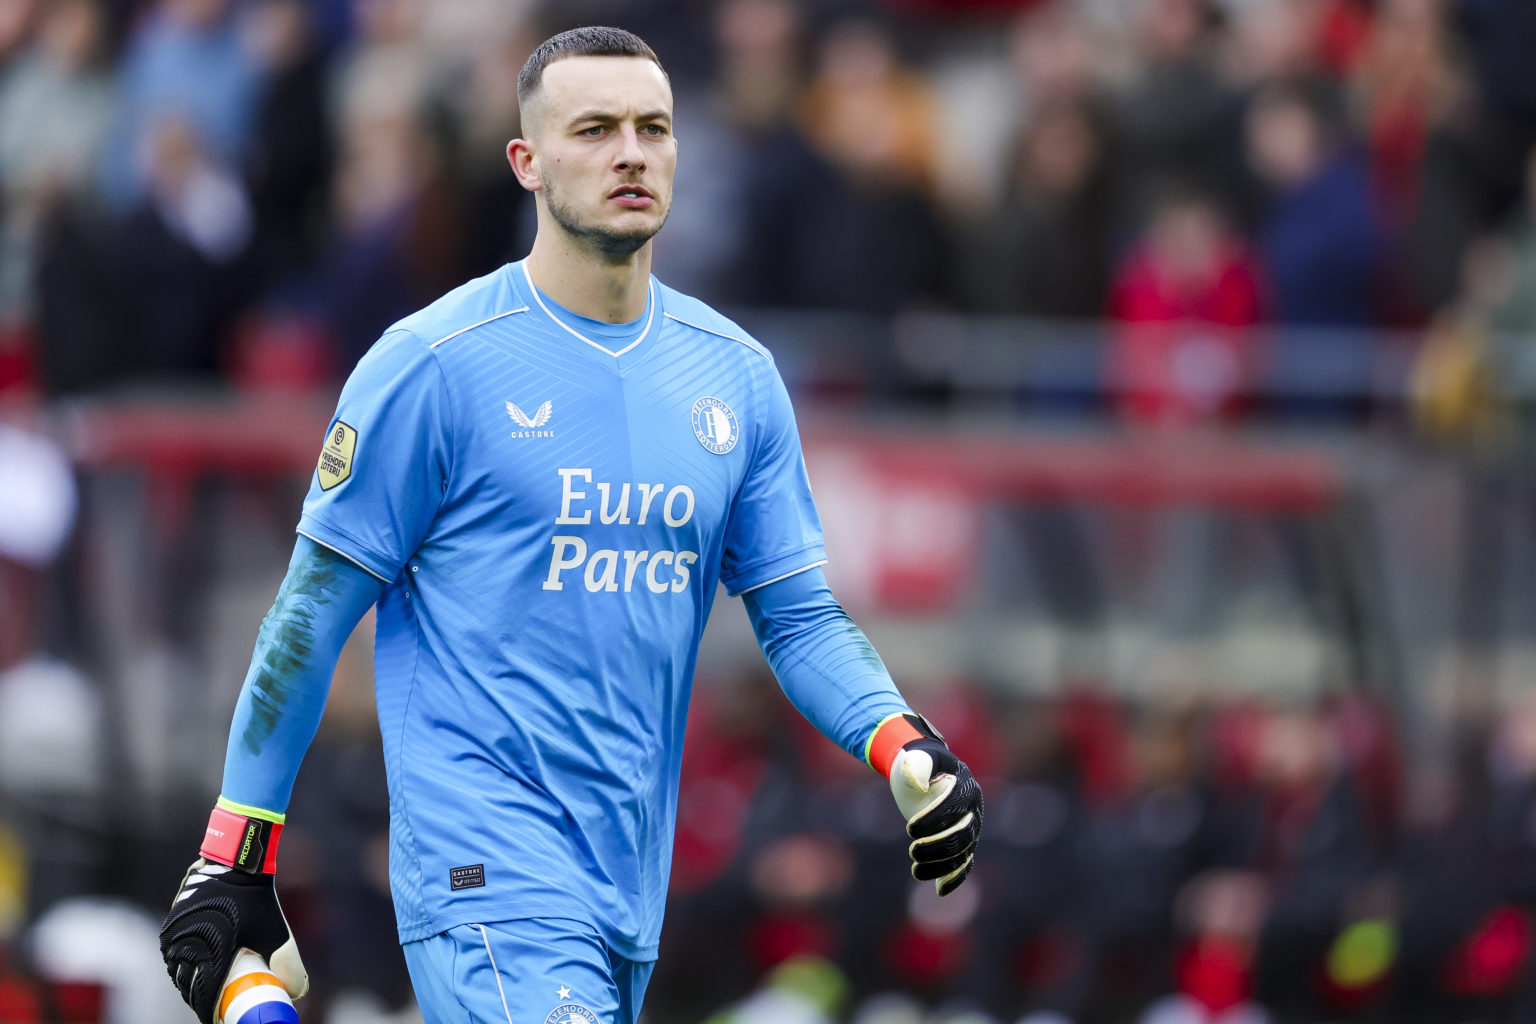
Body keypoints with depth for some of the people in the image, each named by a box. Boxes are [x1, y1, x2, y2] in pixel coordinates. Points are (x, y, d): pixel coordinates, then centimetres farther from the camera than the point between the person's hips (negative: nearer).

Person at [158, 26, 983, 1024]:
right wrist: (233, 858, -2)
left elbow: (799, 614, 13)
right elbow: (314, 611, -2)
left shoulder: (735, 374, 10)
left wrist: (909, 751, -6)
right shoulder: (435, 363, -5)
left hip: (634, 886, 6)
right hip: (485, 860, -6)